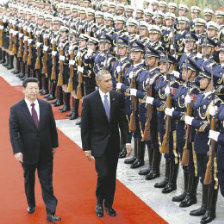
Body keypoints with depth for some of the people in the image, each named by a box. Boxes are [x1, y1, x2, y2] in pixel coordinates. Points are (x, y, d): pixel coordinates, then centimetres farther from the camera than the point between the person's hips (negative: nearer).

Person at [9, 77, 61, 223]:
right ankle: (31, 204, 40)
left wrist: (54, 145, 8)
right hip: (27, 153, -1)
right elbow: (13, 132, -10)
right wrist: (17, 151, -18)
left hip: (45, 153, 1)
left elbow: (52, 127, 6)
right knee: (29, 181, 18)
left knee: (47, 183, 1)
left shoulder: (46, 106, -2)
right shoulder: (16, 109, -9)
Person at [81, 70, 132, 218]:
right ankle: (99, 202, 13)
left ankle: (109, 204, 26)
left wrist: (127, 141, -3)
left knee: (112, 175, 10)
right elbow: (85, 126, -6)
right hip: (99, 143, -3)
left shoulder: (118, 97, -2)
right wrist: (86, 147, -7)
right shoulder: (89, 100, -11)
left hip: (114, 142, 3)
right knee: (103, 174, -12)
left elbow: (123, 120, 4)